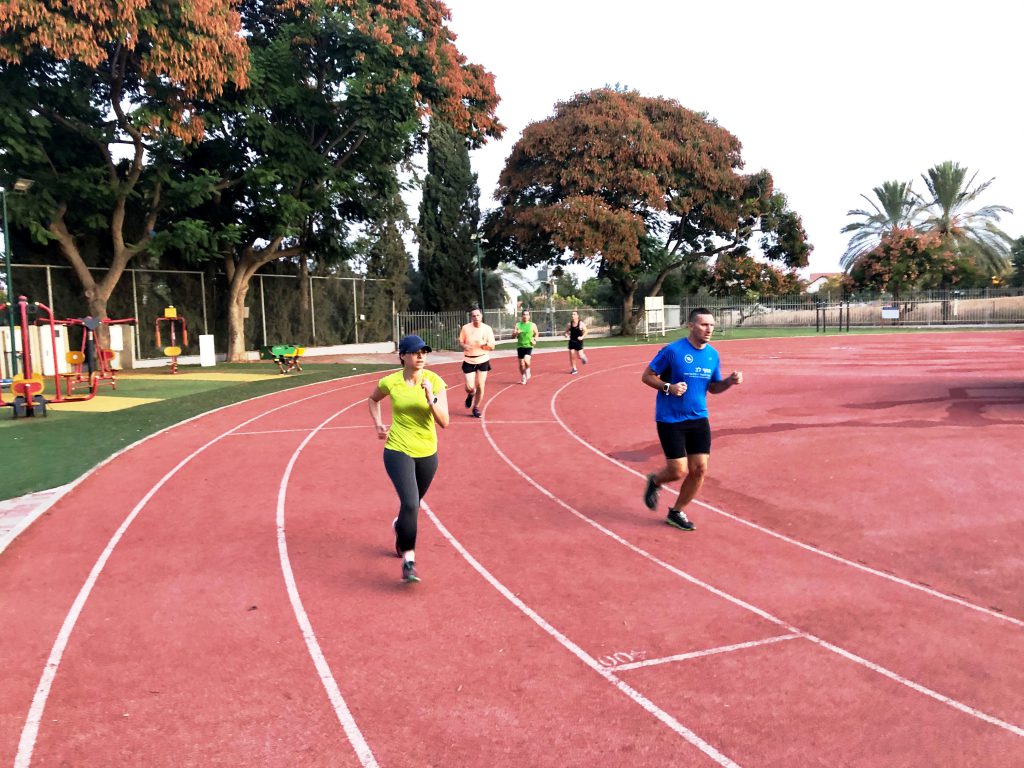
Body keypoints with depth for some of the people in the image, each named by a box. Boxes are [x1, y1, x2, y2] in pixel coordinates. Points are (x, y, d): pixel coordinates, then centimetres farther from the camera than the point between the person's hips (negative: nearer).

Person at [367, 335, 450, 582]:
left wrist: (430, 398, -29)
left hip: (427, 453, 2)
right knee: (410, 503, -21)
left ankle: (400, 526, 54)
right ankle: (408, 560, -9)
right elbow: (372, 399, 15)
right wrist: (378, 425, 3)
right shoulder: (390, 382, -9)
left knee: (413, 504, 19)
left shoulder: (435, 382, -10)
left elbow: (444, 422, -16)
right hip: (398, 450, -2)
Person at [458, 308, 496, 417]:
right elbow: (460, 341, 7)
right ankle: (470, 395, 33)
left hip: (483, 360, 1)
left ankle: (476, 408, 23)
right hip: (469, 361, -1)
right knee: (469, 387, -6)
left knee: (480, 386, 1)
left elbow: (492, 346, -2)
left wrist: (484, 344, -23)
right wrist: (464, 346, -16)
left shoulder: (487, 328, -4)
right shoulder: (465, 328, -5)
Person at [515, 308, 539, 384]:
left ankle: (528, 370, 7)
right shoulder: (518, 325, 2)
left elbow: (536, 333, 16)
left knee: (526, 361, -23)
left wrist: (535, 340, -2)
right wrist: (516, 333, -21)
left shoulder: (532, 325, 1)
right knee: (521, 364, 6)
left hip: (529, 346, -2)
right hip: (520, 346, 2)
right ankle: (523, 378, 25)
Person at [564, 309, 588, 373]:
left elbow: (585, 331, -2)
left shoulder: (581, 324, -9)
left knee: (579, 356, -5)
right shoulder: (569, 324, -2)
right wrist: (565, 334, -14)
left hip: (579, 341, -3)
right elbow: (566, 332, 8)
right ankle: (573, 368, 11)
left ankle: (583, 356, 31)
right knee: (571, 355, -3)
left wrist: (582, 337, -17)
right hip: (572, 341, 3)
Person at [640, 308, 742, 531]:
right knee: (678, 471, -6)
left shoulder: (713, 354, 4)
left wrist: (730, 381, -6)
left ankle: (676, 512, 21)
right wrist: (668, 387, -24)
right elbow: (647, 376, -7)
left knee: (699, 469, 1)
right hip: (670, 420, -5)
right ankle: (655, 481, 30)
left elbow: (713, 387, 15)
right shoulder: (672, 351, -14)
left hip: (698, 419, 6)